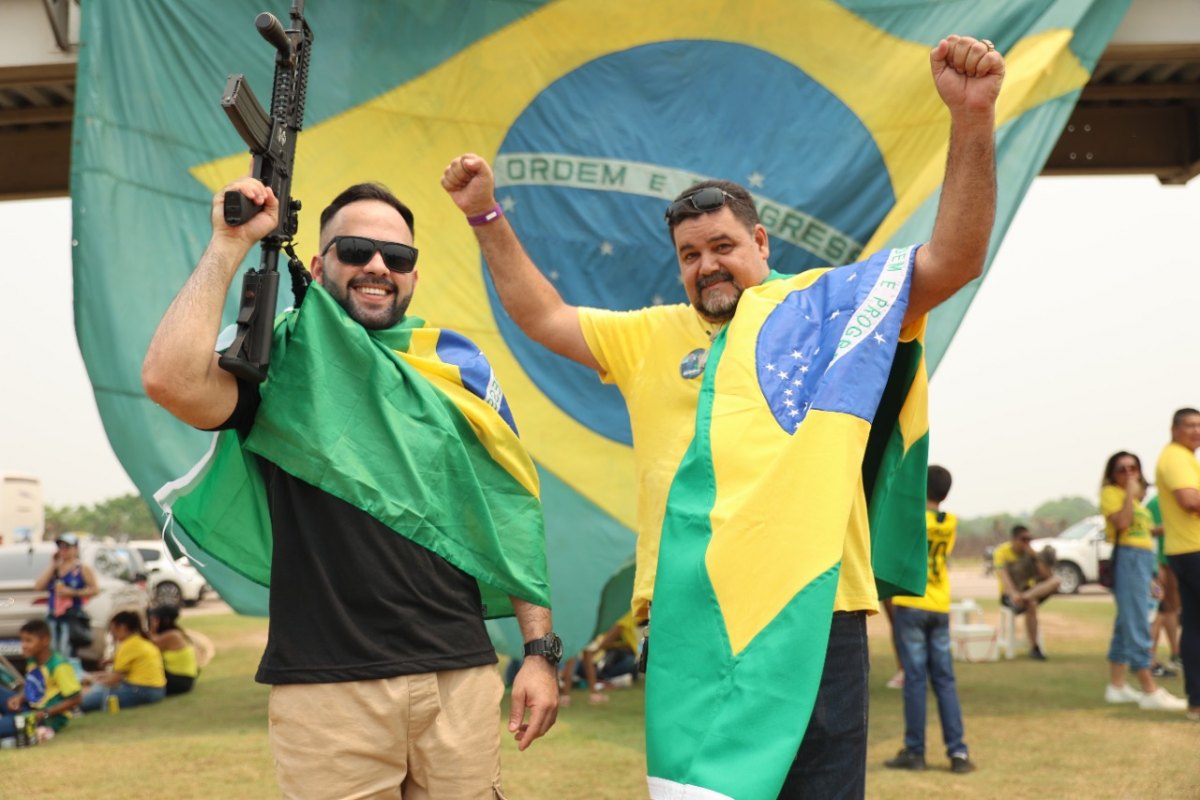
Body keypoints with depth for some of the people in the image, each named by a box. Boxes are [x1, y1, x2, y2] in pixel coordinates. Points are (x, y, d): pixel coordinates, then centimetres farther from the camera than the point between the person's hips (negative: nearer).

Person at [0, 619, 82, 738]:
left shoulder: (58, 666, -20)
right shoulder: (32, 661, 4)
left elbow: (75, 698, -20)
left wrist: (45, 713, -21)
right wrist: (19, 698, -4)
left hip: (50, 718, -9)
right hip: (31, 710, 9)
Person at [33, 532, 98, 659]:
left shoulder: (82, 569, 2)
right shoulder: (55, 568, 16)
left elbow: (95, 588, -4)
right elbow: (38, 586, 6)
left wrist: (73, 593, -13)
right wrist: (52, 566, 4)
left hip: (72, 616, -5)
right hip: (53, 616, 6)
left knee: (66, 653, -13)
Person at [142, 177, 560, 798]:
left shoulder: (459, 367, 8)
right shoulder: (283, 366, 1)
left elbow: (509, 514, 9)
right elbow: (170, 379, -19)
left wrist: (540, 649, 4)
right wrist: (230, 243, -11)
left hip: (460, 677, 3)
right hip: (326, 688, -2)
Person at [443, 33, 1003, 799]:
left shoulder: (829, 303, 5)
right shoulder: (653, 336, 17)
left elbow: (953, 260, -5)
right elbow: (543, 316, 23)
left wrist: (972, 119, -17)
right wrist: (487, 216, 17)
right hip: (685, 619, 4)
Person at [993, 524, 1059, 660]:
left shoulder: (1030, 551, 5)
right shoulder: (1002, 552, -9)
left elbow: (1047, 576, -5)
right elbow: (1003, 575, -26)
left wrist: (1036, 557, -16)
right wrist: (1013, 593, -43)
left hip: (1029, 590, 5)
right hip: (1009, 594, -5)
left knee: (1055, 580, -22)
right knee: (1030, 604, -39)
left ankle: (1025, 597, -41)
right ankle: (1034, 648, -33)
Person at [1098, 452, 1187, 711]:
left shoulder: (1135, 498, 22)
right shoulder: (1111, 493, -5)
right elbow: (1121, 522, -21)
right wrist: (1131, 493, -18)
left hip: (1143, 559, 10)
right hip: (1127, 558, -10)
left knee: (1126, 625, 11)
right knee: (1136, 625, -13)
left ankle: (1117, 686, 16)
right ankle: (1150, 691, -17)